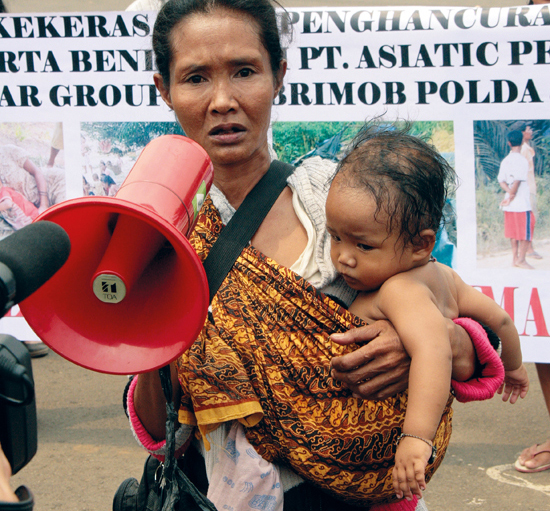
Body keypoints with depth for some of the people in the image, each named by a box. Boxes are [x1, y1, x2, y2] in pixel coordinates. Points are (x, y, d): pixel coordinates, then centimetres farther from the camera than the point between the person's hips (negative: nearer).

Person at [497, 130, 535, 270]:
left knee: (514, 231, 12)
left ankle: (515, 258, 16)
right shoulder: (522, 160, -14)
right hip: (522, 203, -7)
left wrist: (510, 194, -7)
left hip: (510, 205, 7)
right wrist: (512, 196, -8)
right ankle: (521, 260, 3)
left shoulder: (505, 161, 8)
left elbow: (501, 181, 2)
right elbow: (517, 181, -19)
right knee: (526, 231, 1)